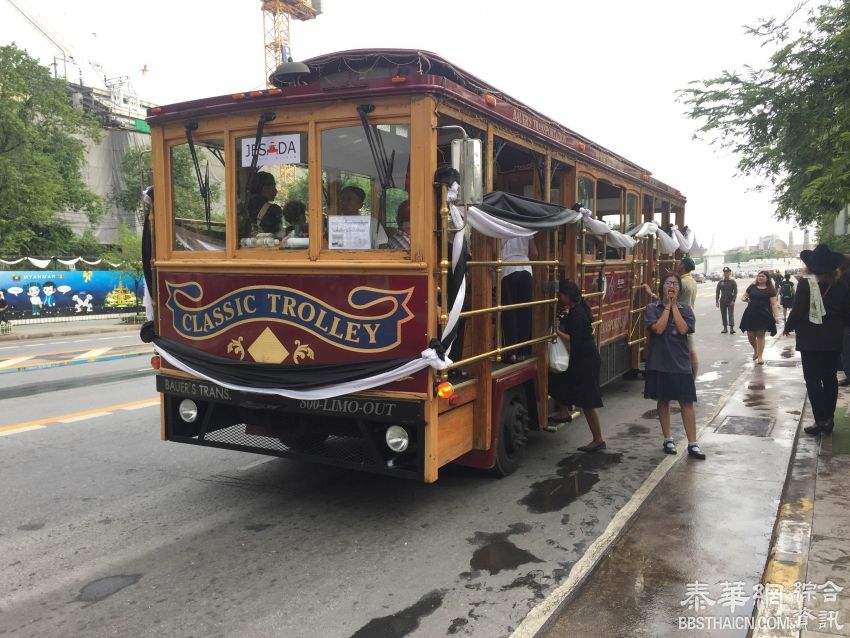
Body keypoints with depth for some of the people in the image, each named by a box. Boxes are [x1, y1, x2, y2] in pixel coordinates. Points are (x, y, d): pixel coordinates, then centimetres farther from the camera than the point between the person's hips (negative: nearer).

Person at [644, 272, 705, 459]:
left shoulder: (685, 309, 4)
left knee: (687, 402, 0)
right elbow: (658, 328, -18)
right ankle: (668, 439, 24)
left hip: (681, 362, 1)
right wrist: (667, 306, -12)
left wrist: (674, 306, -10)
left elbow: (683, 329, -14)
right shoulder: (652, 308, -2)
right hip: (659, 362, -1)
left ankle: (693, 444, 5)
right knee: (663, 401, 10)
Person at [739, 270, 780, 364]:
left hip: (763, 315, -3)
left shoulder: (770, 290, 0)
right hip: (751, 314, 3)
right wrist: (744, 298, -9)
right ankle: (755, 350, 33)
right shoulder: (752, 287, 9)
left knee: (760, 335, 1)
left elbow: (773, 304, -4)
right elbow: (744, 296, 16)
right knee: (750, 335, 4)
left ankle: (760, 356, 10)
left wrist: (775, 316, -13)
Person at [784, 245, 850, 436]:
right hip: (833, 340, 4)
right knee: (830, 379, 12)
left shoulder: (805, 283, -13)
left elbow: (797, 311, -14)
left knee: (813, 380, 2)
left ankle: (820, 420, -1)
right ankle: (829, 420, 17)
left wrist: (788, 327, 2)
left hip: (810, 340, -4)